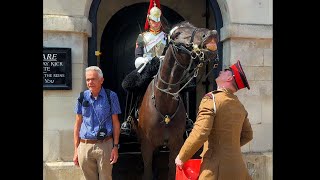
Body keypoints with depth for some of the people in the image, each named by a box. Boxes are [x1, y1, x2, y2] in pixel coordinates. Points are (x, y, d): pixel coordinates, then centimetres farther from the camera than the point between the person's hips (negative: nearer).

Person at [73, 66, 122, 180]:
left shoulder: (111, 96, -4)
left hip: (105, 145, -2)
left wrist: (116, 146, -6)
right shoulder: (82, 97, 3)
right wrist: (76, 150, 5)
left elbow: (115, 122, 0)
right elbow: (78, 124, 7)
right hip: (85, 146, 2)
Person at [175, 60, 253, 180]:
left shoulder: (211, 99, -15)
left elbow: (199, 134, -23)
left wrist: (181, 157, -12)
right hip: (238, 168, 7)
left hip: (216, 168, -6)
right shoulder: (240, 107, 7)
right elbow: (247, 136, 18)